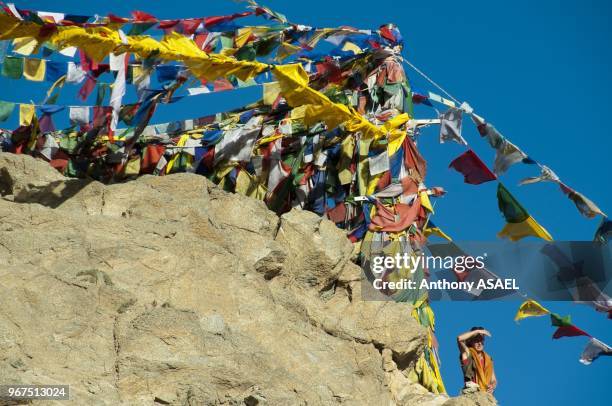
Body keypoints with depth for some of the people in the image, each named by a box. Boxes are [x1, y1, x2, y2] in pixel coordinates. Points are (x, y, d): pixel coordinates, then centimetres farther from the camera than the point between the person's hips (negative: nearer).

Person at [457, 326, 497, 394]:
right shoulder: (467, 354, 6)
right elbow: (459, 338, -12)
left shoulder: (488, 359, 19)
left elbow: (493, 380, 22)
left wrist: (492, 387, -1)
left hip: (486, 393, 4)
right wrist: (477, 331, -5)